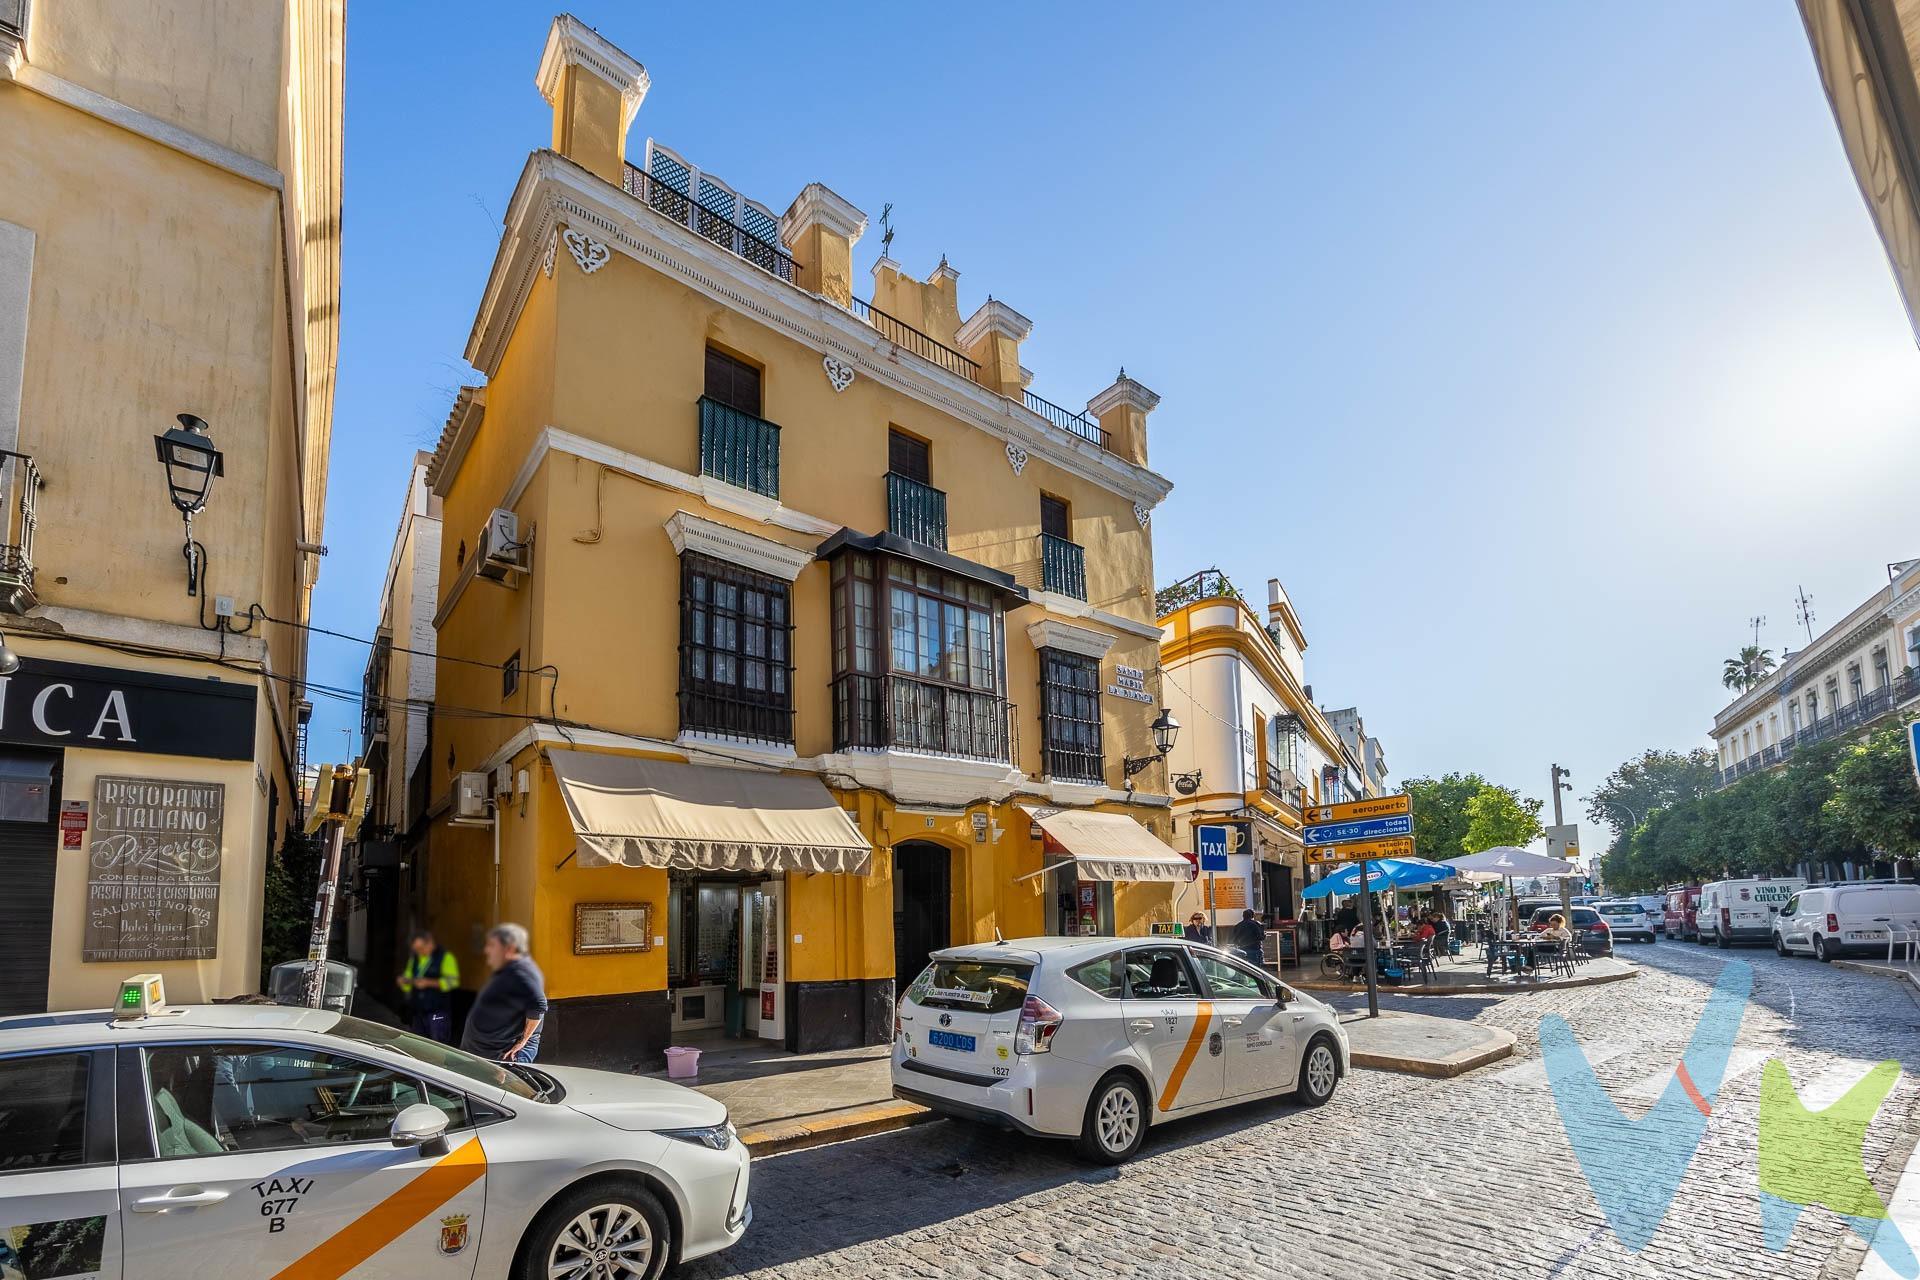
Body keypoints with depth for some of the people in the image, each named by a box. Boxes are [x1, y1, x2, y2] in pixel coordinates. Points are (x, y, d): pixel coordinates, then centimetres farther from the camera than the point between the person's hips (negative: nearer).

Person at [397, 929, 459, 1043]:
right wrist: (404, 982, 0)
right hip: (417, 1011, 7)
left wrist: (429, 983, -19)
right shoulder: (414, 958, 15)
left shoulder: (445, 957, -5)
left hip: (438, 1012, -7)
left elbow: (452, 981, -12)